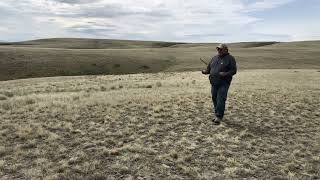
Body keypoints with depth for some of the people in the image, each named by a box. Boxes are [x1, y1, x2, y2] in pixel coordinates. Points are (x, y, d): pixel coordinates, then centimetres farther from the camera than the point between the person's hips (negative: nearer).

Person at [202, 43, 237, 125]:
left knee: (220, 100, -8)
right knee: (214, 99, 10)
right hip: (214, 83, 6)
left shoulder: (230, 58, -2)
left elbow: (233, 71, -8)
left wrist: (225, 74, -24)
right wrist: (205, 71, -2)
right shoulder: (214, 58, 16)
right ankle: (217, 115, 25)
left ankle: (219, 117, 0)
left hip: (223, 84, -6)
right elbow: (209, 68, 20)